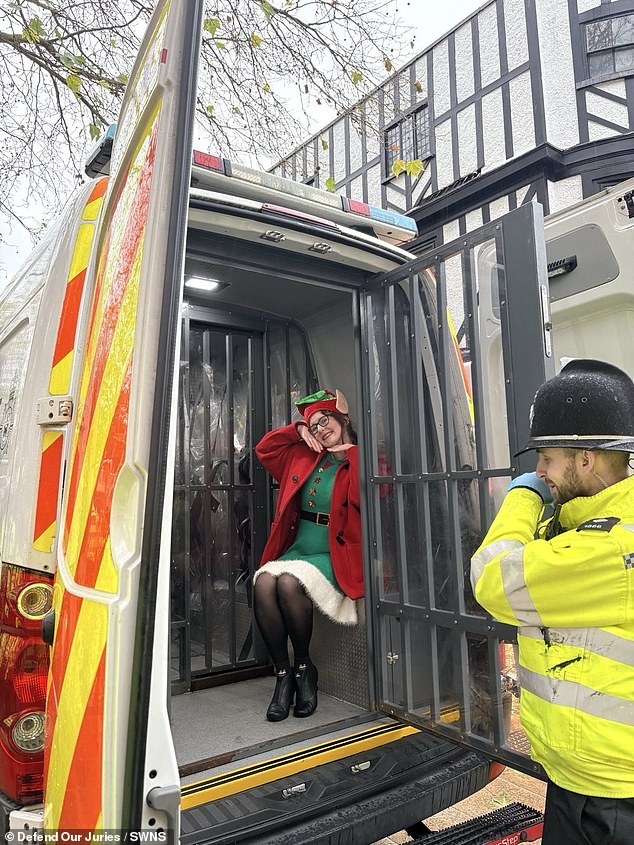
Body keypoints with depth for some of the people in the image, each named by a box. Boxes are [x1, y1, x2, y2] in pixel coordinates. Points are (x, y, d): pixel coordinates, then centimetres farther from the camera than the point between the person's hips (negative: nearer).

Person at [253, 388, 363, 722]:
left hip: (333, 557, -5)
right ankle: (283, 673, -10)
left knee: (289, 583, -32)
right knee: (263, 583, -26)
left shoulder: (359, 460, -1)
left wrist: (352, 454, -13)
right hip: (296, 549, 5)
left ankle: (305, 668, -6)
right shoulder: (304, 456, 16)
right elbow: (265, 448, 26)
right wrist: (298, 430, 14)